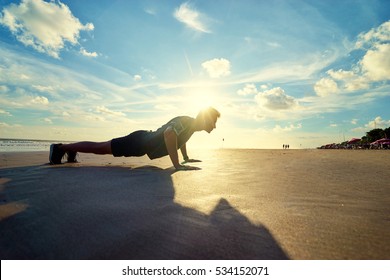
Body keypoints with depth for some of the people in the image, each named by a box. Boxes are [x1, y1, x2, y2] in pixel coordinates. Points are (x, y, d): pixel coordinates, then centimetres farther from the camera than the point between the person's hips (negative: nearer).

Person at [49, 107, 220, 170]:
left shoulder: (191, 125, 6)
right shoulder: (186, 122, -25)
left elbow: (181, 138, 28)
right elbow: (169, 133, -47)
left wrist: (186, 158, 24)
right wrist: (176, 165, -44)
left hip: (145, 140, 9)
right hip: (139, 142, -9)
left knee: (103, 148, 24)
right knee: (99, 148, 2)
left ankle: (71, 150, 43)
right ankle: (60, 148, 20)